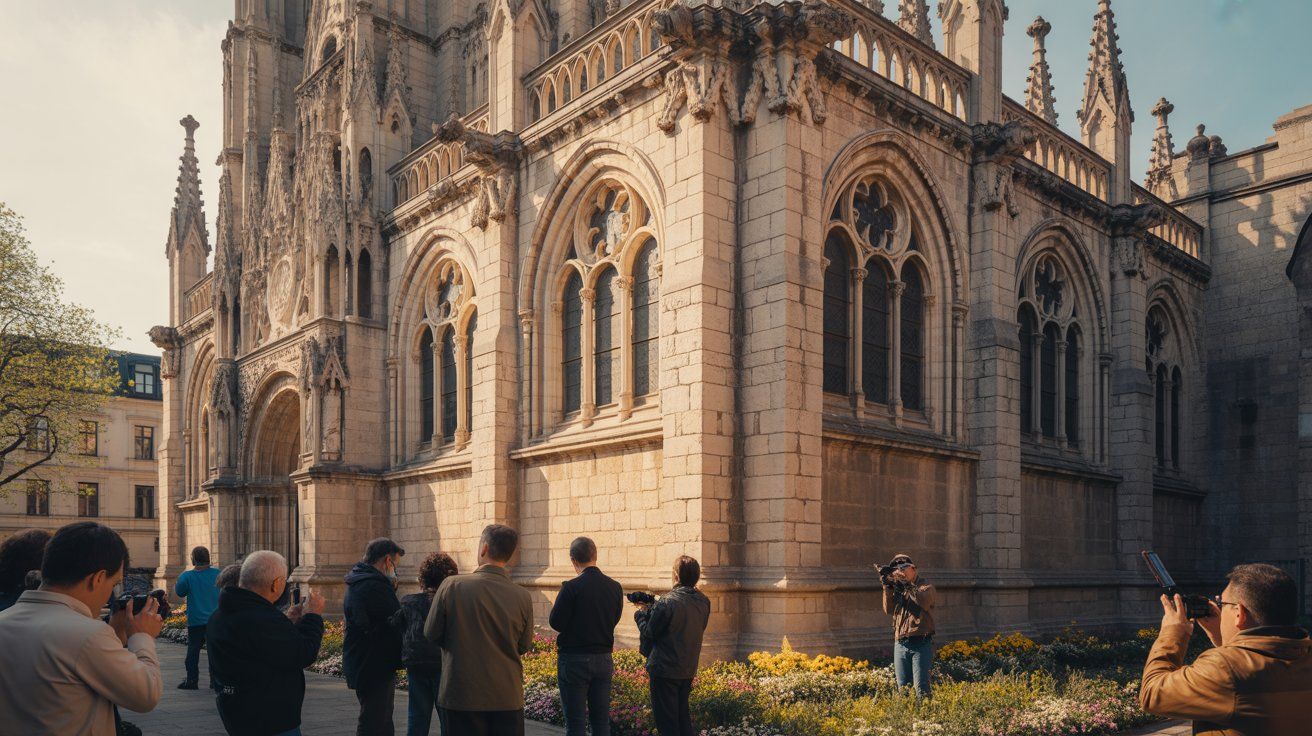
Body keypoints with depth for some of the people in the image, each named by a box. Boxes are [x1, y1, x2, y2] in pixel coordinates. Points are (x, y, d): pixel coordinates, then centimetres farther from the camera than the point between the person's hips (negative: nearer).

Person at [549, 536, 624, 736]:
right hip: (604, 659, 5)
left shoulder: (571, 587, -15)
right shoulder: (615, 587, 1)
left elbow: (556, 623, -13)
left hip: (575, 660, -5)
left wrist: (556, 606, 6)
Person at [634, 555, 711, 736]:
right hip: (689, 669, 7)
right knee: (682, 717, 20)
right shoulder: (704, 602, 0)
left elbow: (649, 633, -14)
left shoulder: (667, 602, -22)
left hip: (665, 669, -7)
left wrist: (641, 612, 7)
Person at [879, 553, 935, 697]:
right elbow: (889, 609, 2)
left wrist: (906, 585, -19)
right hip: (900, 645, 5)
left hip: (921, 644, -5)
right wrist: (888, 587, -9)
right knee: (903, 688, 8)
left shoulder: (926, 587, 2)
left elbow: (924, 602, -19)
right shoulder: (897, 589, 14)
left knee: (921, 688, -8)